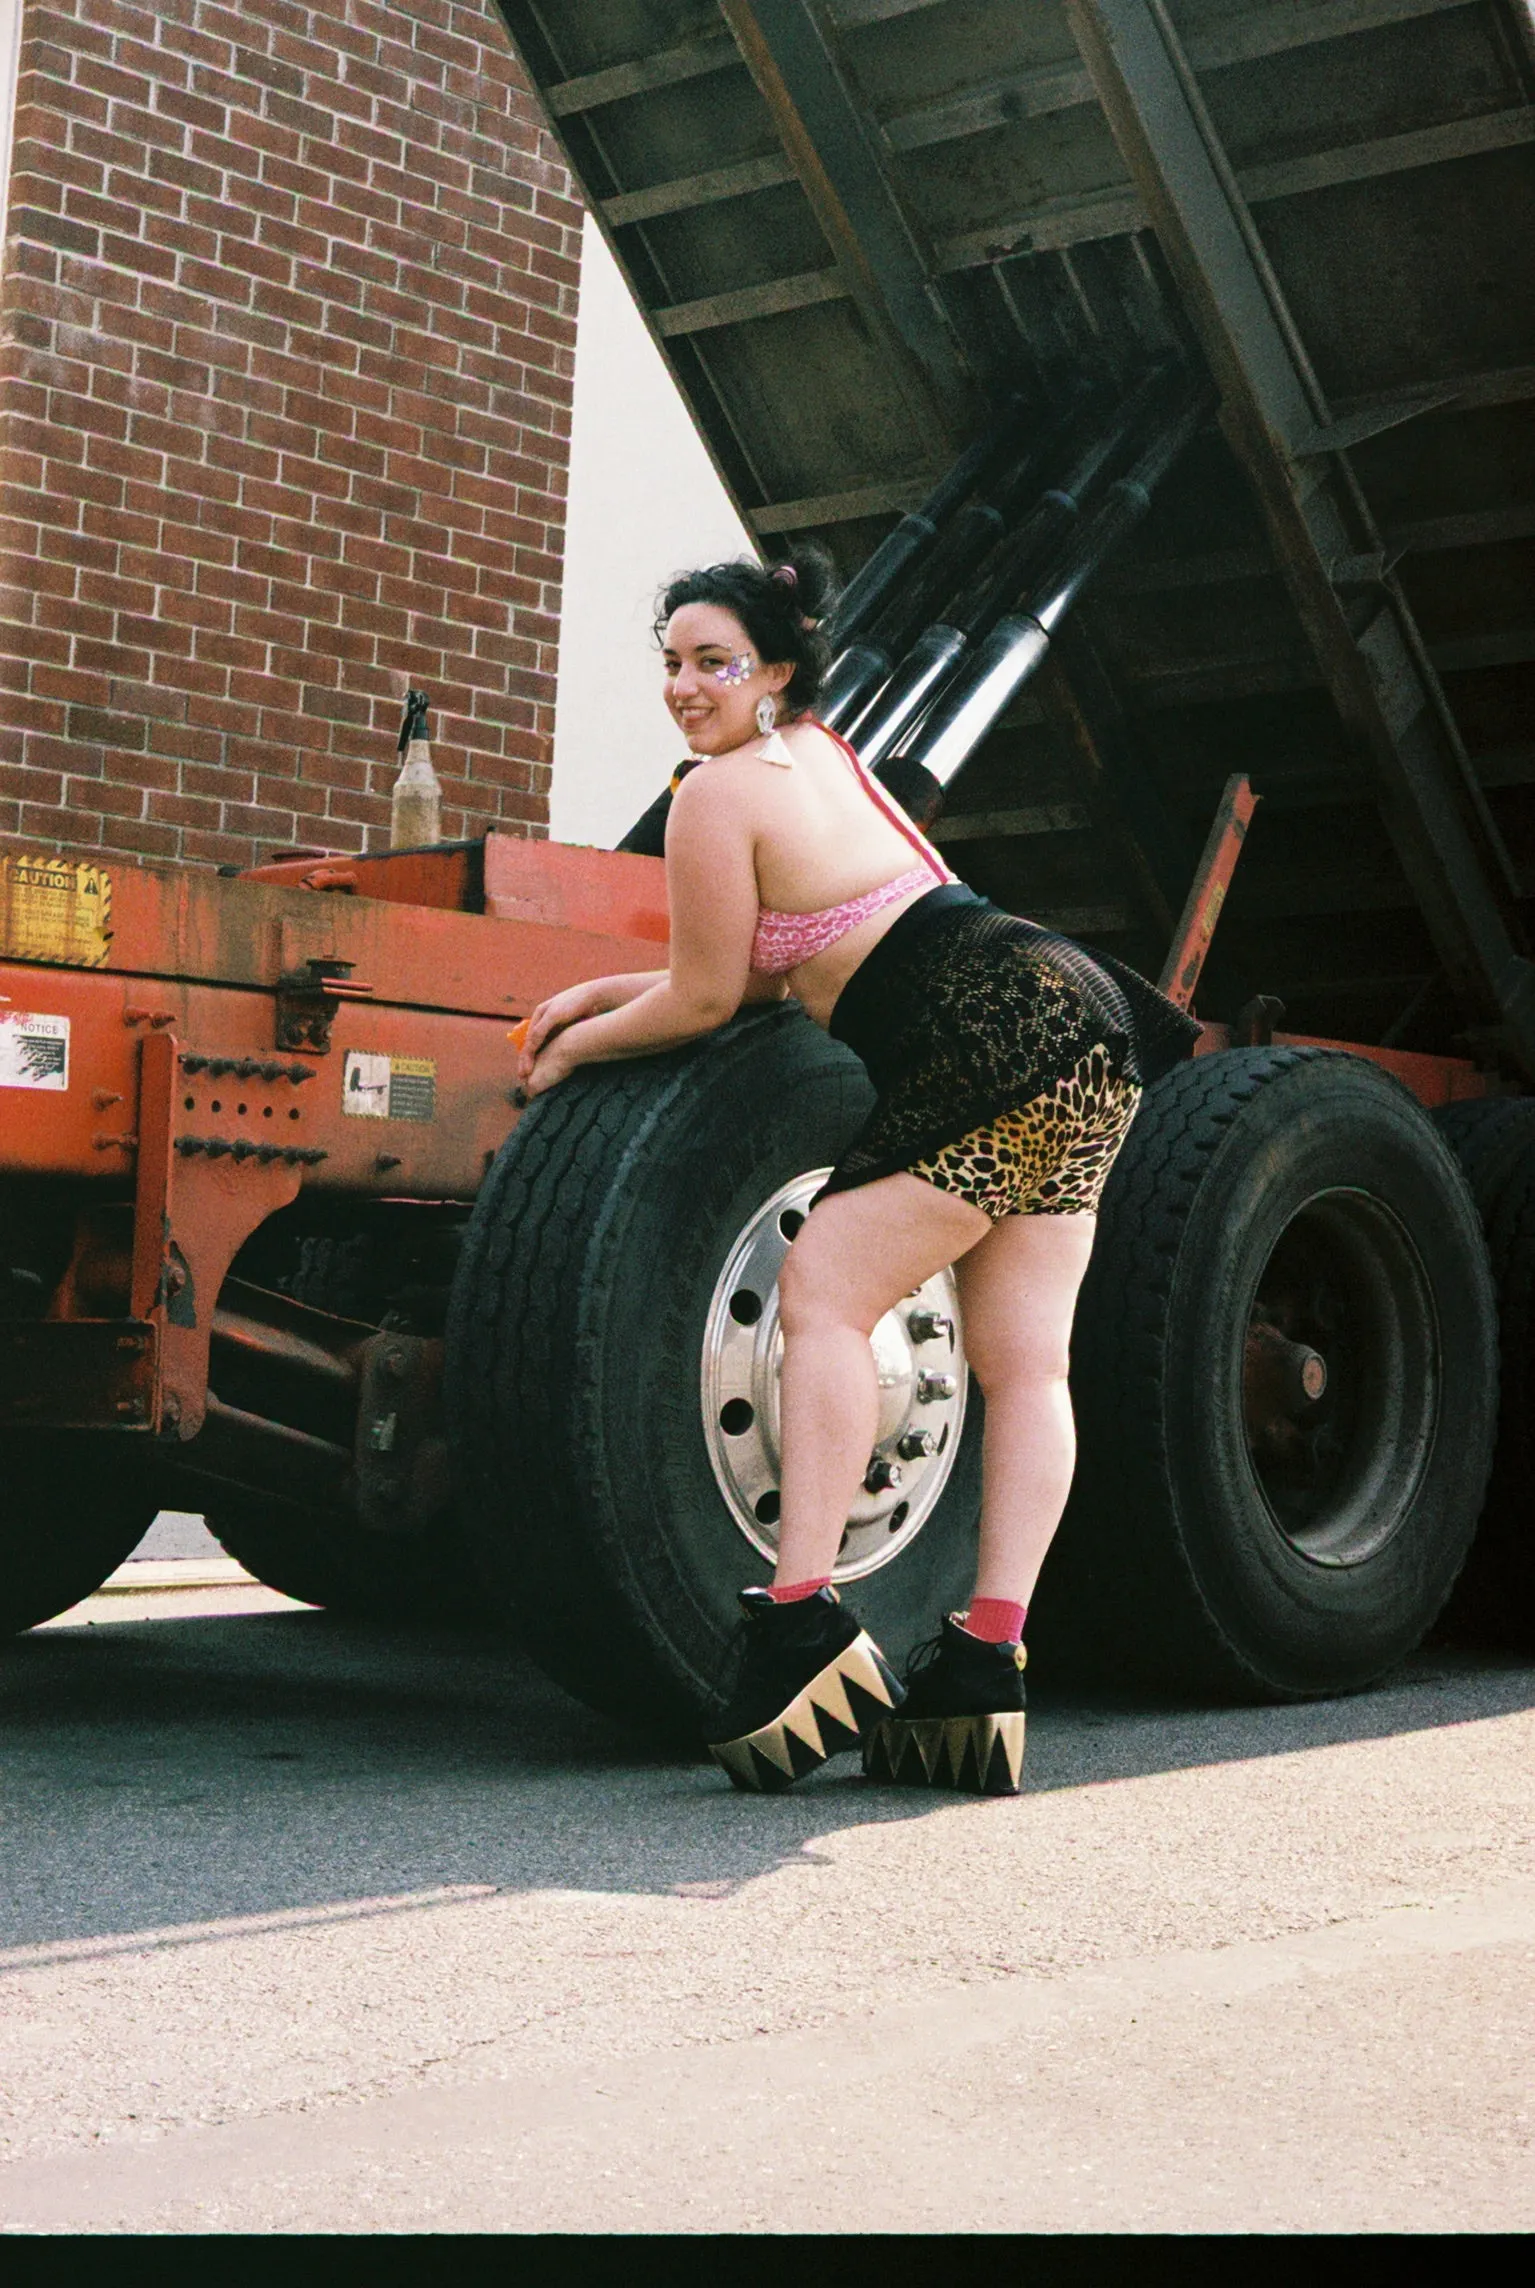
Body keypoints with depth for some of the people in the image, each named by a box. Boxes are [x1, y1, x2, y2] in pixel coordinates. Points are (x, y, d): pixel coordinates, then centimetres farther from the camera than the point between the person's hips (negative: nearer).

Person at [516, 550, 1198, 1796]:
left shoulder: (717, 793, -5)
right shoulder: (822, 751, 24)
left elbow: (707, 1002, 1)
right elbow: (780, 967, 30)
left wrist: (575, 1048, 17)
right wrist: (607, 991, 29)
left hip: (996, 1039, -10)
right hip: (1078, 1031, 10)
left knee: (825, 1290, -8)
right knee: (1024, 1362, 2)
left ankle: (802, 1623, -15)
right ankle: (984, 1671, 2)